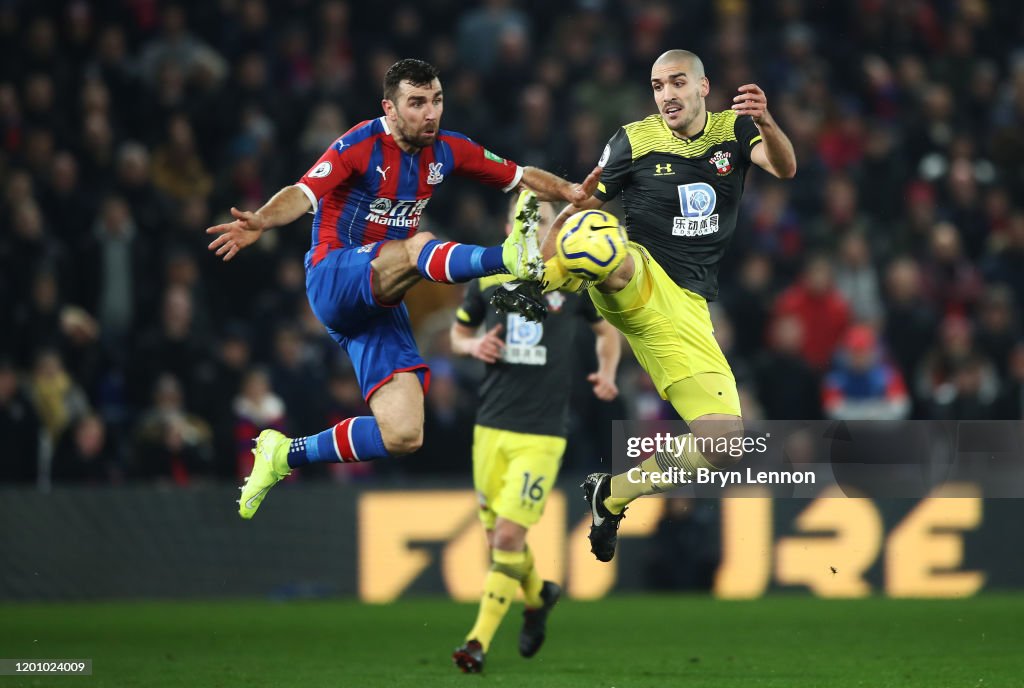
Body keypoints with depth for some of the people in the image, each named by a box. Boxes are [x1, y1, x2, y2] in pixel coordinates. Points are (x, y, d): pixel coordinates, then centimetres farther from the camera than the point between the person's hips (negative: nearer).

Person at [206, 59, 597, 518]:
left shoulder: (446, 150, 5)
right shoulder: (362, 145, -13)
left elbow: (521, 177, 12)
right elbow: (304, 193, -26)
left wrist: (571, 192, -6)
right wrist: (261, 222, -46)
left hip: (381, 303, 6)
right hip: (334, 279, -6)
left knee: (403, 437, -7)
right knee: (417, 248, -37)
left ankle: (286, 455, 8)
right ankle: (508, 257, -61)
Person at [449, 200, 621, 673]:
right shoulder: (486, 280, 4)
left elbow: (607, 331, 16)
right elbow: (458, 333, 17)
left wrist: (607, 372, -2)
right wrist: (473, 345, -5)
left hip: (542, 433, -3)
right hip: (491, 425, 3)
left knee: (509, 535, -13)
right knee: (496, 535, 9)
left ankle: (479, 641, -8)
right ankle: (536, 595, 41)